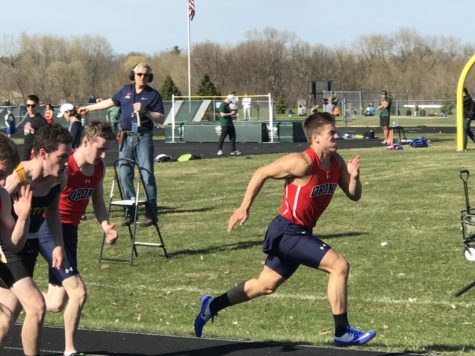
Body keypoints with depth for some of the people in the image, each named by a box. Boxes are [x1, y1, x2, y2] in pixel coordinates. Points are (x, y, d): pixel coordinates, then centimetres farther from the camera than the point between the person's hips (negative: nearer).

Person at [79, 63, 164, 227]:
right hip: (125, 138, 4)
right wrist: (89, 108, 33)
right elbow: (110, 102, 27)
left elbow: (161, 119, -3)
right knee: (125, 176, 2)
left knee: (147, 175, -9)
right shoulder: (126, 90, 13)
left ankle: (151, 214, -8)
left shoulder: (153, 95, 1)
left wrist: (145, 111, -16)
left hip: (143, 138, -4)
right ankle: (130, 212, 7)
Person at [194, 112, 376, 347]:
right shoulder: (302, 163, -21)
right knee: (339, 265, -17)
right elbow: (262, 173, -13)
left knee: (265, 286, 20)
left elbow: (354, 195, 7)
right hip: (287, 231, -9)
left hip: (300, 233, 9)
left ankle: (212, 306, 35)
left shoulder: (336, 162, 2)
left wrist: (354, 176, -14)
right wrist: (244, 208, -12)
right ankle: (342, 332, -10)